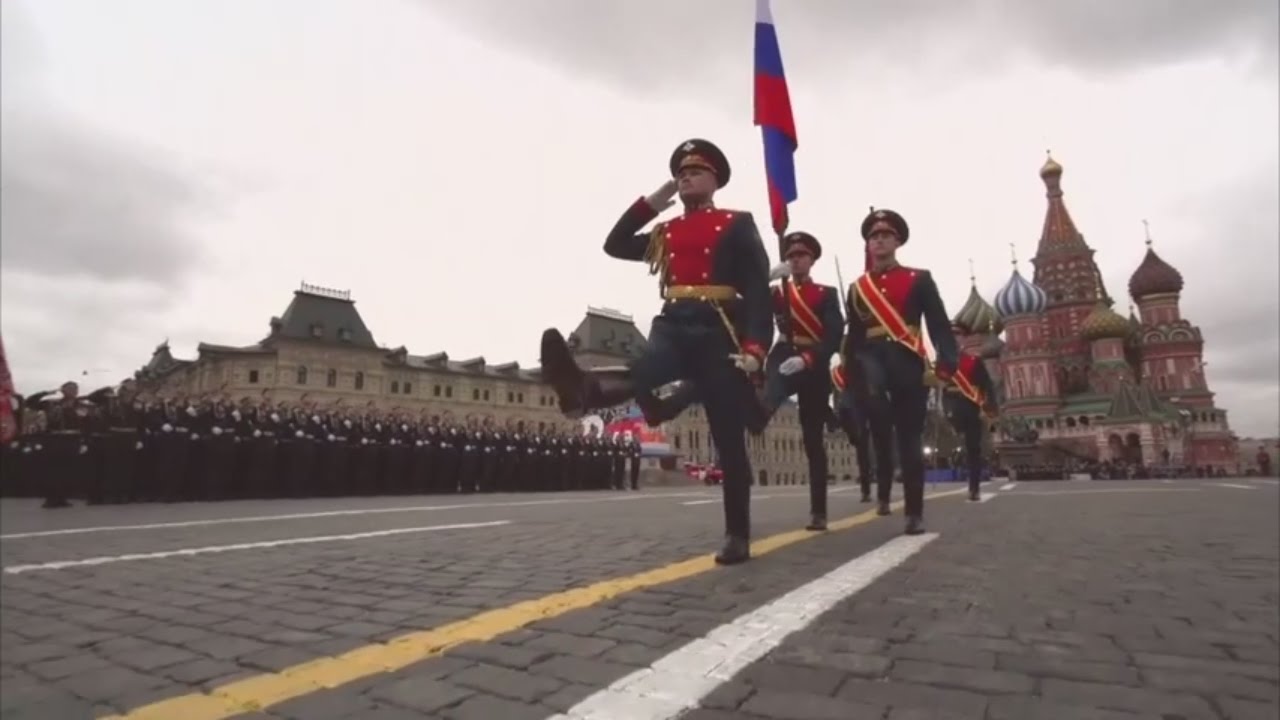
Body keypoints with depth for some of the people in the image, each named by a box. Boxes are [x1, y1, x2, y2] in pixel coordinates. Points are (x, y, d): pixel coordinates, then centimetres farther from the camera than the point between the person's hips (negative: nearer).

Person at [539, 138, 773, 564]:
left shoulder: (737, 225, 7)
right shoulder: (666, 232, 22)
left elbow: (759, 289, -3)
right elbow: (615, 245, 22)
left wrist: (755, 347, -17)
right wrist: (652, 202, 19)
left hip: (718, 335, -3)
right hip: (672, 329, 4)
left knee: (728, 440, 0)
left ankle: (737, 536, 8)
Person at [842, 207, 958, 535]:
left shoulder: (919, 279, 10)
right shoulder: (857, 288, 15)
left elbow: (939, 324, 2)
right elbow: (853, 336, 15)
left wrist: (946, 364, -14)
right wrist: (850, 379, 8)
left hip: (908, 363, 0)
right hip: (872, 357, 1)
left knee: (911, 438, 2)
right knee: (874, 399, -33)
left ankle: (915, 513, 13)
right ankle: (884, 483, -16)